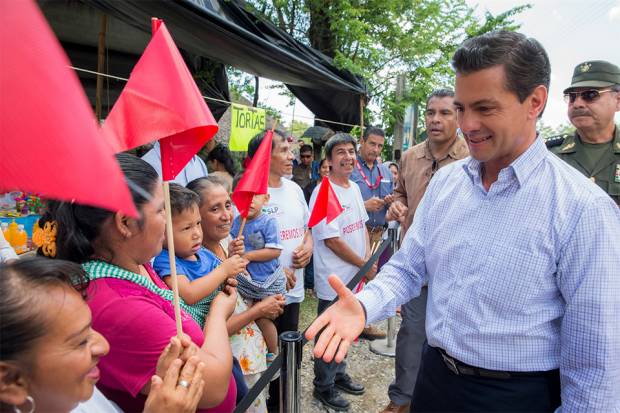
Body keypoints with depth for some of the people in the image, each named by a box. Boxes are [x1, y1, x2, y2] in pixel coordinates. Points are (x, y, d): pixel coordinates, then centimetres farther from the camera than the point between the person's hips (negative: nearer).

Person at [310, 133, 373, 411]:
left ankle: (339, 375, 40)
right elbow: (331, 240, -20)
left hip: (355, 276, 8)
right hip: (333, 281, -8)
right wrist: (363, 264, -12)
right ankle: (324, 386, 27)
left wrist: (368, 256, 2)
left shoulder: (354, 188, 8)